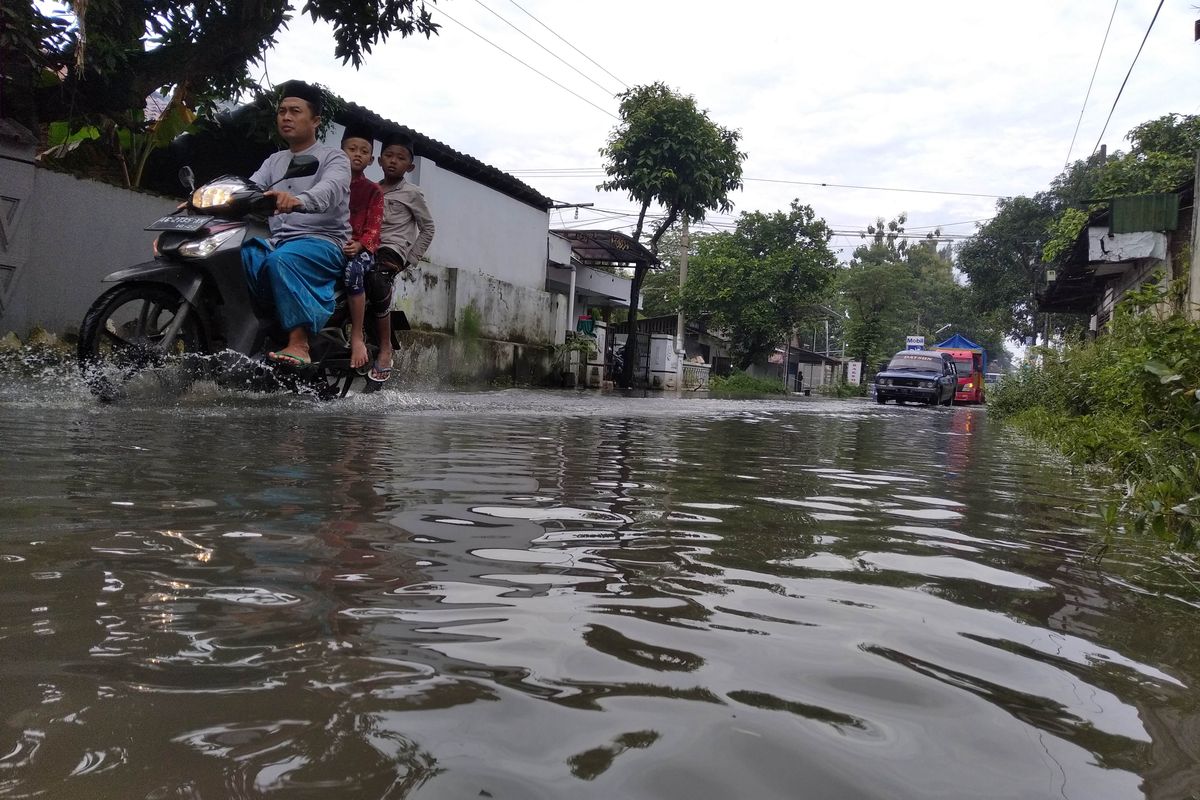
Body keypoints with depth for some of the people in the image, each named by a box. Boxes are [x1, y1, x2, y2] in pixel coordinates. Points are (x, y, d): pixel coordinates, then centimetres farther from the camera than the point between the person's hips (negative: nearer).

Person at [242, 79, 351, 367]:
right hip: (277, 242, 6)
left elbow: (330, 190, -20)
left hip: (323, 242, -6)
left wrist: (298, 200, -43)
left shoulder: (333, 157, 3)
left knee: (282, 259, -38)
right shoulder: (274, 161, 25)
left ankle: (298, 344, -41)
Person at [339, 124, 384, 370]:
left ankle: (357, 337, -30)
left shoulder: (373, 190, 13)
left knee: (353, 269, -37)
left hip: (359, 248, -2)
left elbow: (374, 226, 1)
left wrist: (359, 245, -20)